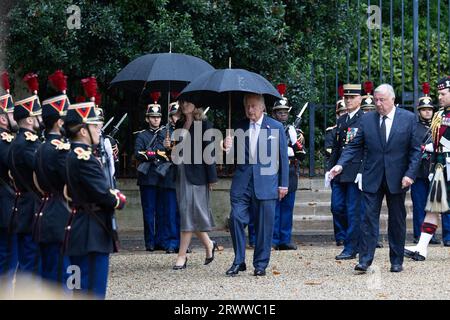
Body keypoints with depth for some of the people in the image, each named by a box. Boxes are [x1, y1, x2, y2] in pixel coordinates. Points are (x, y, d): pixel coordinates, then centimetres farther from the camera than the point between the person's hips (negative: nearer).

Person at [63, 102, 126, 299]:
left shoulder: (73, 155, 12)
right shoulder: (85, 159, -19)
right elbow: (104, 195, -21)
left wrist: (111, 194, 4)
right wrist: (119, 200, -2)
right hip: (92, 236, -10)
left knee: (82, 289, 15)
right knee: (94, 291, -7)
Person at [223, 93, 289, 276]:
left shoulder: (276, 127, 3)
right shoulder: (240, 127, 10)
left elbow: (283, 157, 4)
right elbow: (235, 155, 13)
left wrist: (283, 184, 1)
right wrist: (228, 147, -10)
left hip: (266, 183, -2)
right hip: (242, 181, 2)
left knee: (264, 225, 1)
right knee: (236, 218, -6)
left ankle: (260, 264, 11)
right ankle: (238, 261, 6)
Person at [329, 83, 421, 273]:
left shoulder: (408, 119, -1)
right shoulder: (367, 120, 4)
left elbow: (415, 149, -1)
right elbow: (354, 146, 5)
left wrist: (410, 174, -11)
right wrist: (341, 164, -10)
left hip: (397, 179, -1)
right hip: (372, 179, 1)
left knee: (397, 221, 7)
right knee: (369, 219, -5)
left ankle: (397, 261, 16)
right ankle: (365, 260, -6)